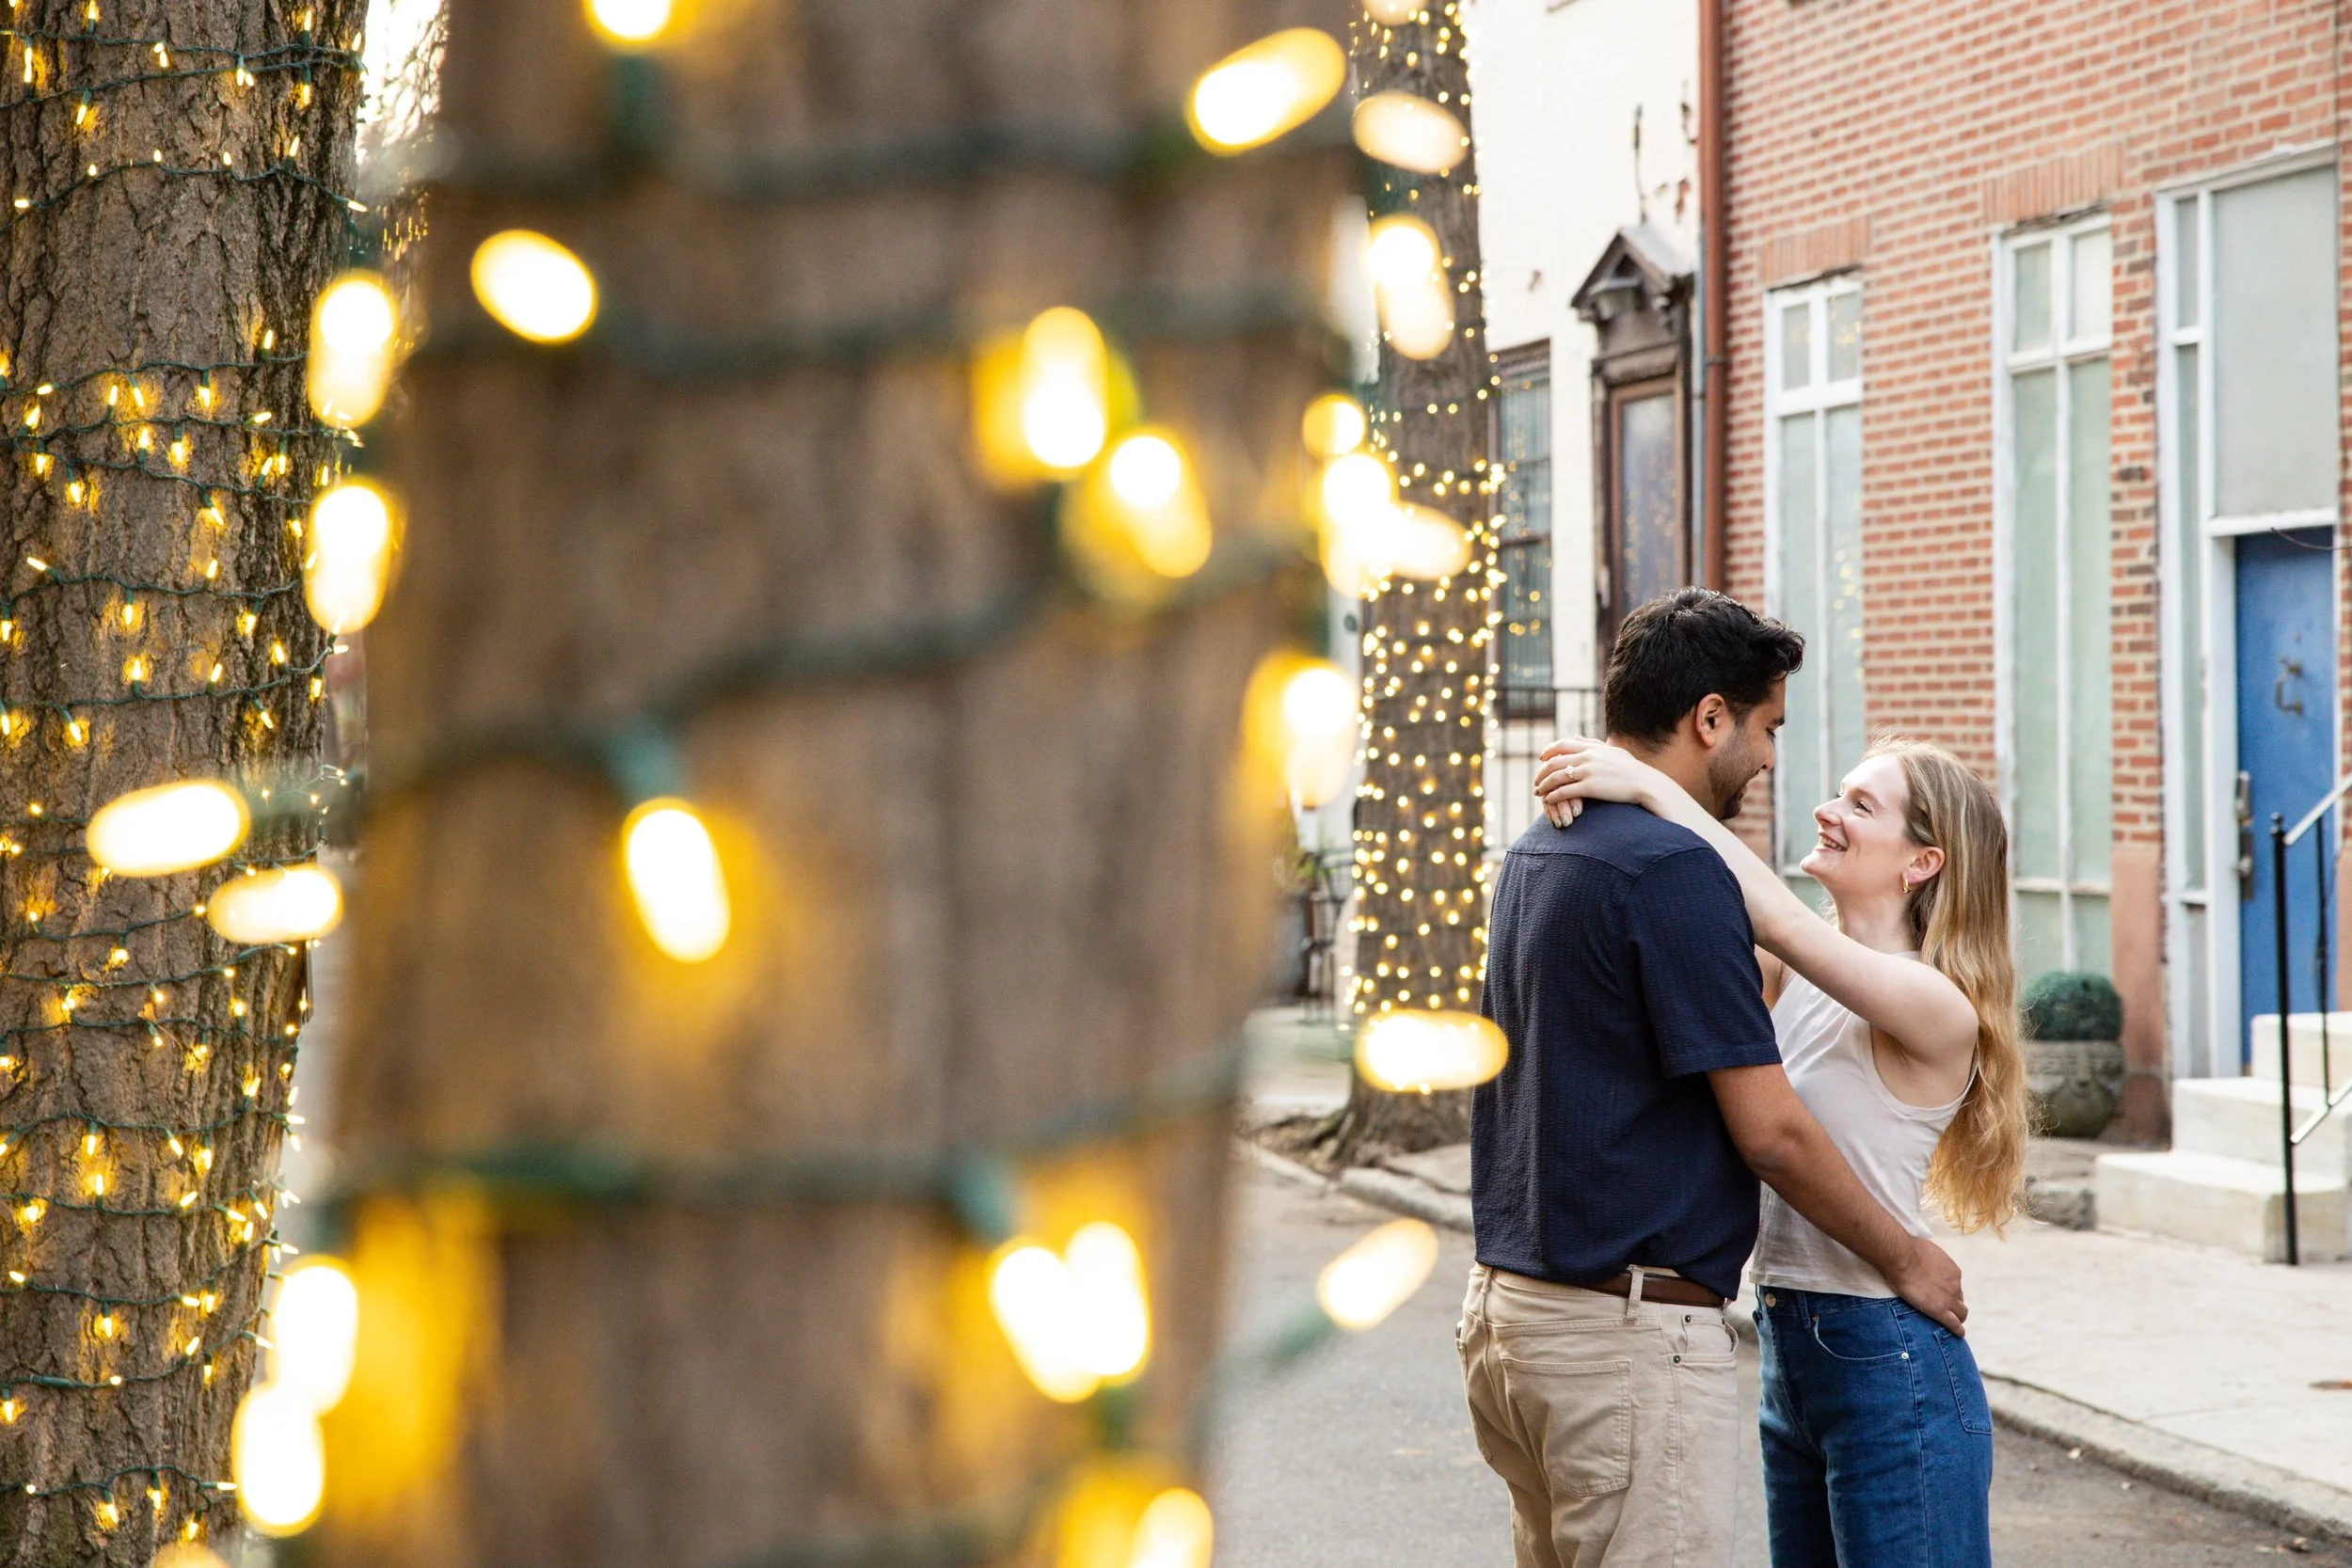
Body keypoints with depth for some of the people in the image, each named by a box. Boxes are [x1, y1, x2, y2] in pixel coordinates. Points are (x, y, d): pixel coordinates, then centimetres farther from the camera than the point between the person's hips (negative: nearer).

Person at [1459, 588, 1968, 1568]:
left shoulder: (1535, 856, 12)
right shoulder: (1674, 869, -16)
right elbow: (1769, 1130, -15)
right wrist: (1905, 1259, -1)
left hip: (1508, 1306, 10)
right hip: (1628, 1336, -10)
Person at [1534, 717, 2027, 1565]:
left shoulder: (1937, 1011, -15)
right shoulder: (1795, 978, 8)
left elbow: (1780, 922, -26)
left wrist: (1652, 788, -24)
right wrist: (1588, 785, -14)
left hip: (1888, 1366, -8)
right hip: (1787, 1352, 8)